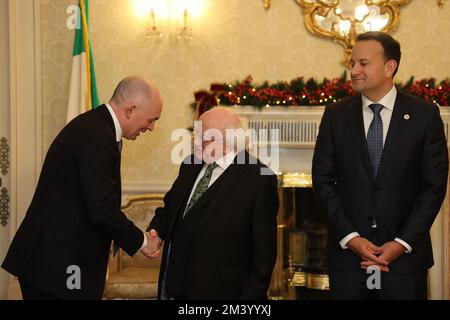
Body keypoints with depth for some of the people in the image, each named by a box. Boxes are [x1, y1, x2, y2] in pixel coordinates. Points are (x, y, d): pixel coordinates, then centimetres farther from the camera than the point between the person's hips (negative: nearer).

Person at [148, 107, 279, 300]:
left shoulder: (259, 179, -12)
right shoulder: (190, 165, 7)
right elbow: (170, 207, 20)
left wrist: (251, 294, -10)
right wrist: (155, 230, 1)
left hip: (219, 290, -6)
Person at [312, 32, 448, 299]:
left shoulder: (424, 114, -1)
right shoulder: (336, 116, 4)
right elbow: (323, 182, 2)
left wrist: (403, 243, -9)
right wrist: (350, 237, -8)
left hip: (405, 256, -1)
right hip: (348, 254, 1)